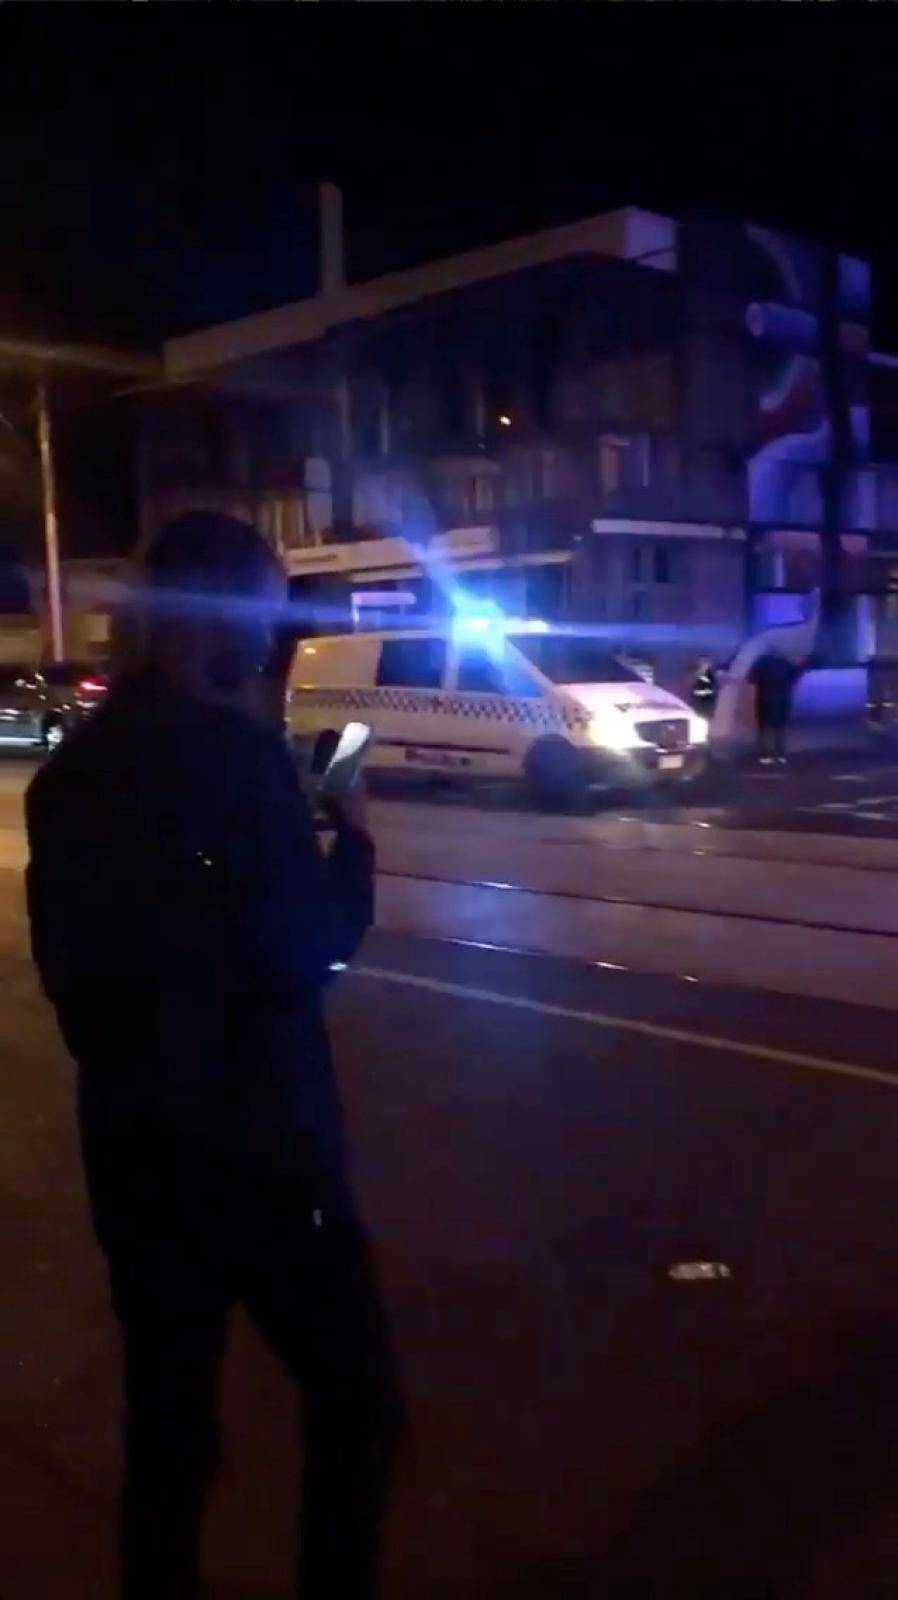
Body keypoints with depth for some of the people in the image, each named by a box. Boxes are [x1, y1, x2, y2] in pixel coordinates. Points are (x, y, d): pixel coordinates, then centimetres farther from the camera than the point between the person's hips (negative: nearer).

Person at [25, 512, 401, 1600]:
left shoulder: (70, 766, 7)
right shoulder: (233, 749, -17)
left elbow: (71, 957, 14)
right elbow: (304, 948, -19)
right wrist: (352, 849, -2)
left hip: (129, 1138, 8)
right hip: (250, 1139, -7)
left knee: (166, 1413, 18)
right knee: (354, 1398, 9)